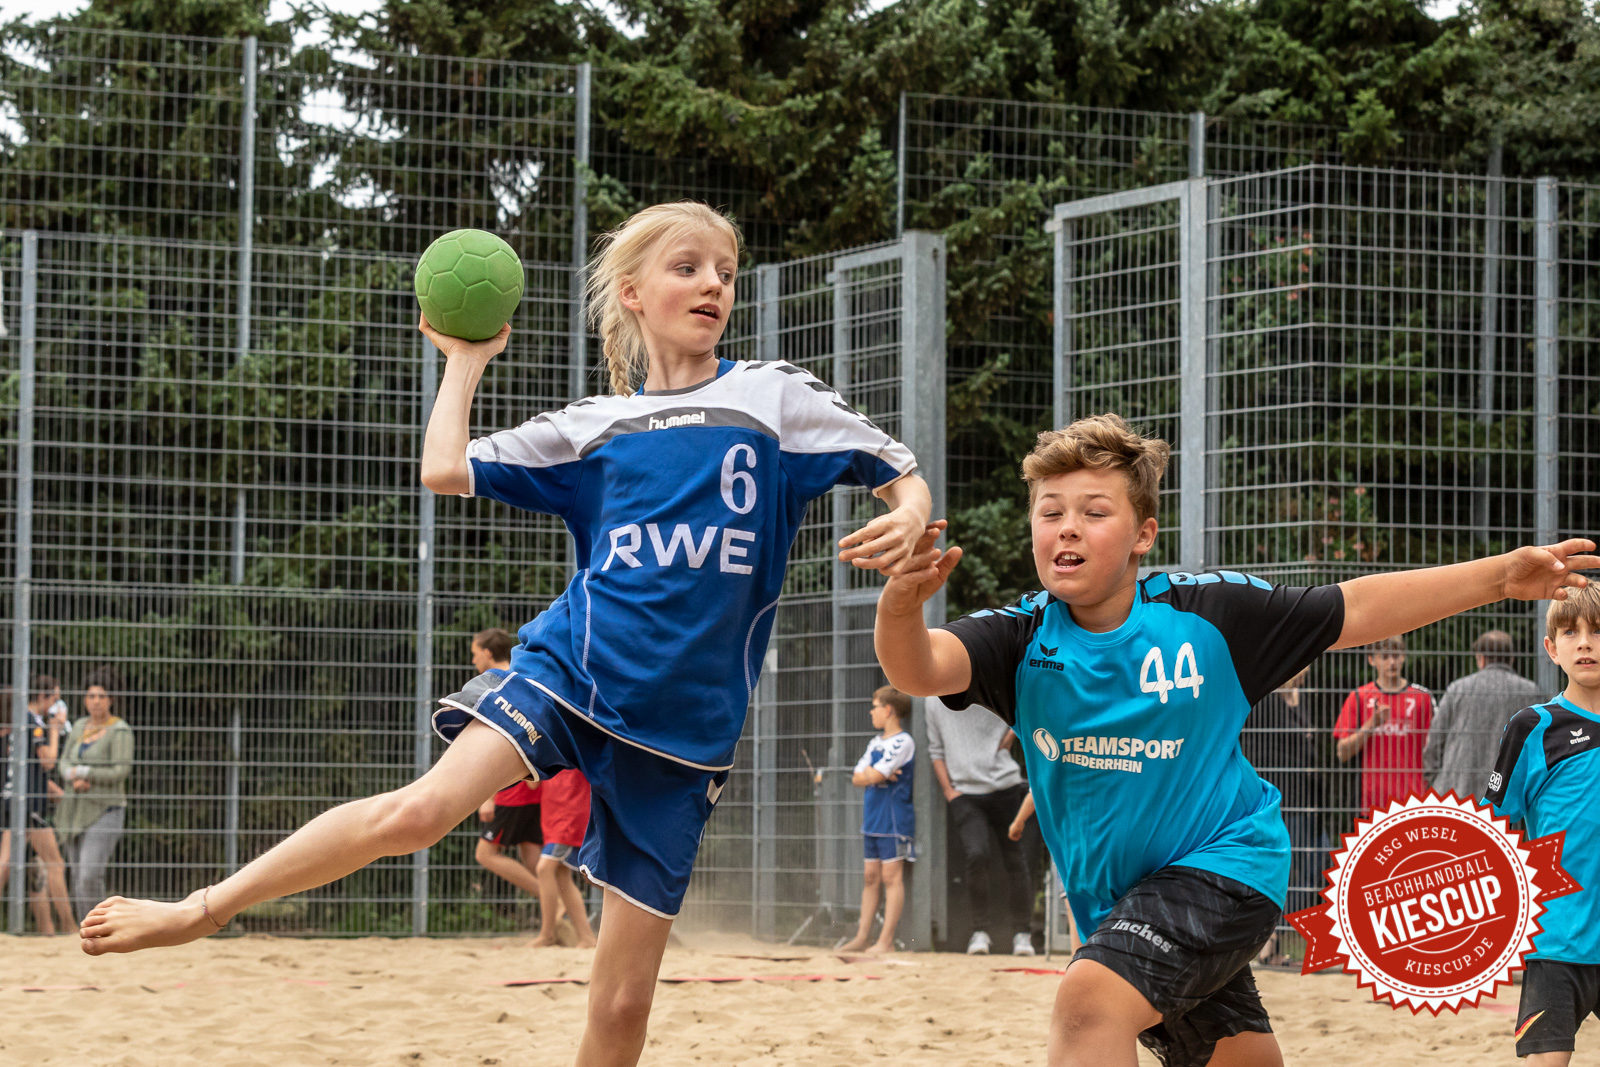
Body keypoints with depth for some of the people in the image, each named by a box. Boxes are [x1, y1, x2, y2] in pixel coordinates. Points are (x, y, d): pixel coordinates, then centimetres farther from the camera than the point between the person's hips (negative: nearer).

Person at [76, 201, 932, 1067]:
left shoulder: (774, 398, 5)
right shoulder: (592, 426, 10)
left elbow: (904, 479, 5)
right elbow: (447, 469, 8)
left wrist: (907, 517, -16)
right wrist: (465, 360, 15)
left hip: (685, 727, 0)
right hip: (570, 668, 0)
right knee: (421, 808, -27)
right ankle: (201, 909, -14)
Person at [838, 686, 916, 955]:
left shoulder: (902, 742, -11)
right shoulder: (876, 742, 16)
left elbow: (874, 775, -19)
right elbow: (857, 777, 11)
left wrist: (869, 773, 3)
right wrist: (874, 774, -8)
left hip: (894, 819, -8)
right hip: (872, 818, 8)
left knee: (891, 877, -6)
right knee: (870, 876, 10)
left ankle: (886, 941, -6)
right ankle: (863, 936, 15)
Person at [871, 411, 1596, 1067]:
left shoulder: (1206, 614, -11)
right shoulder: (1025, 637, -7)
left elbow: (1352, 611, -2)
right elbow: (921, 668, -26)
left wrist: (1501, 576, -6)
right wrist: (901, 607, -51)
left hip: (1222, 865, -5)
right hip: (1114, 900, 5)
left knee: (1091, 995, -28)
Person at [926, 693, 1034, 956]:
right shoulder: (935, 704, 6)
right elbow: (936, 751, 12)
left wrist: (1009, 737, 5)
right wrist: (948, 791, 3)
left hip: (1004, 787, 0)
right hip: (964, 794, 0)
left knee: (1014, 859, 5)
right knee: (976, 855, -21)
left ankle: (1022, 932, 19)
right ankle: (980, 930, -9)